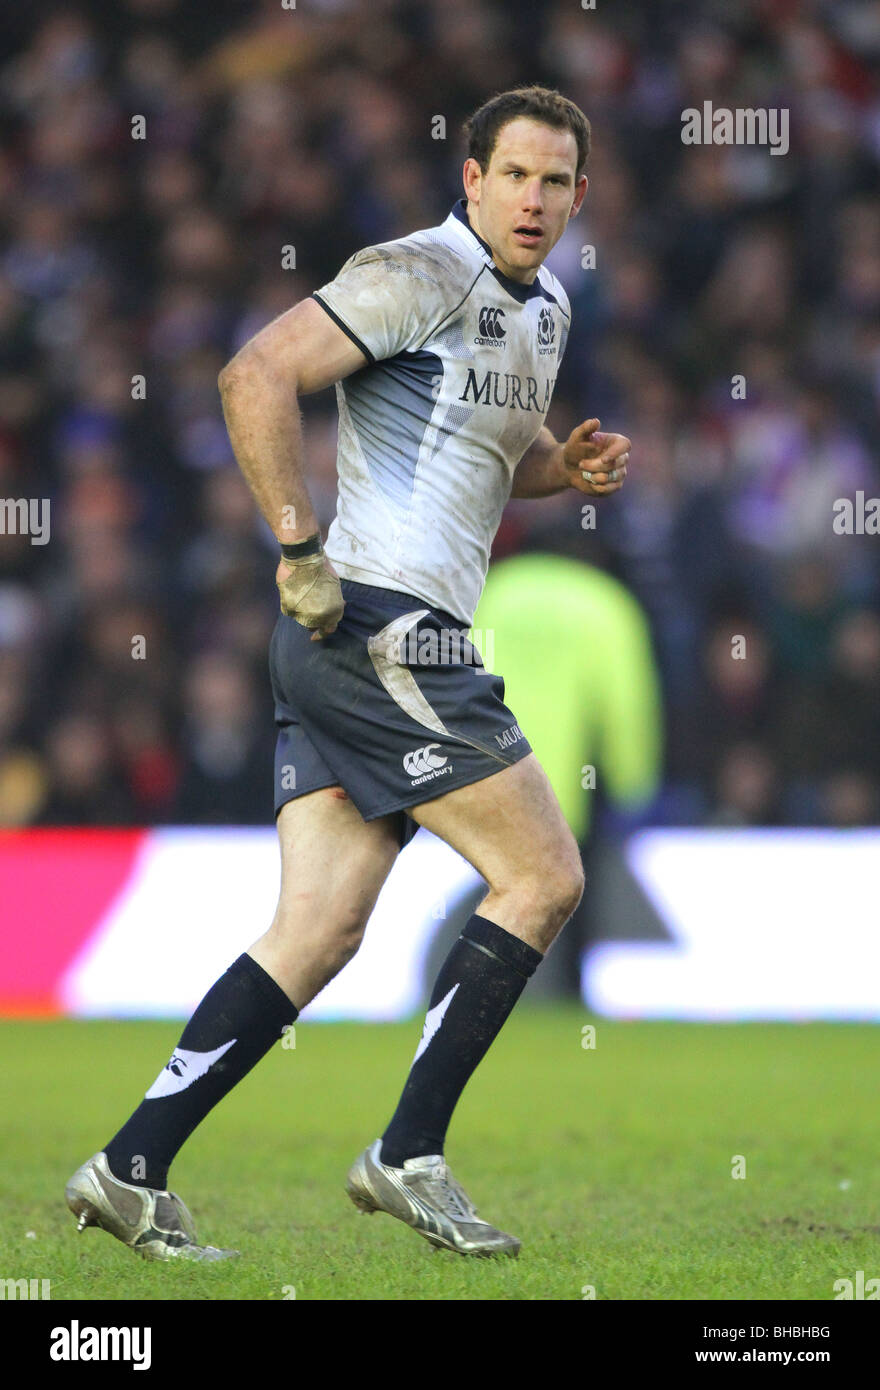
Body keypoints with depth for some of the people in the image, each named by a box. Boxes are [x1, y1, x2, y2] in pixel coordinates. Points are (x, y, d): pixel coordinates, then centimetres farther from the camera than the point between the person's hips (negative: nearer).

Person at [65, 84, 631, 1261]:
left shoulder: (541, 307, 20)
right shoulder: (421, 274, -10)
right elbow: (257, 377, -19)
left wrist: (570, 463, 12)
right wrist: (300, 550, -21)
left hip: (341, 645, 9)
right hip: (383, 624, -9)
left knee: (316, 939, 4)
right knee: (544, 876, -5)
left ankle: (132, 1171, 0)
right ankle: (409, 1158, -1)